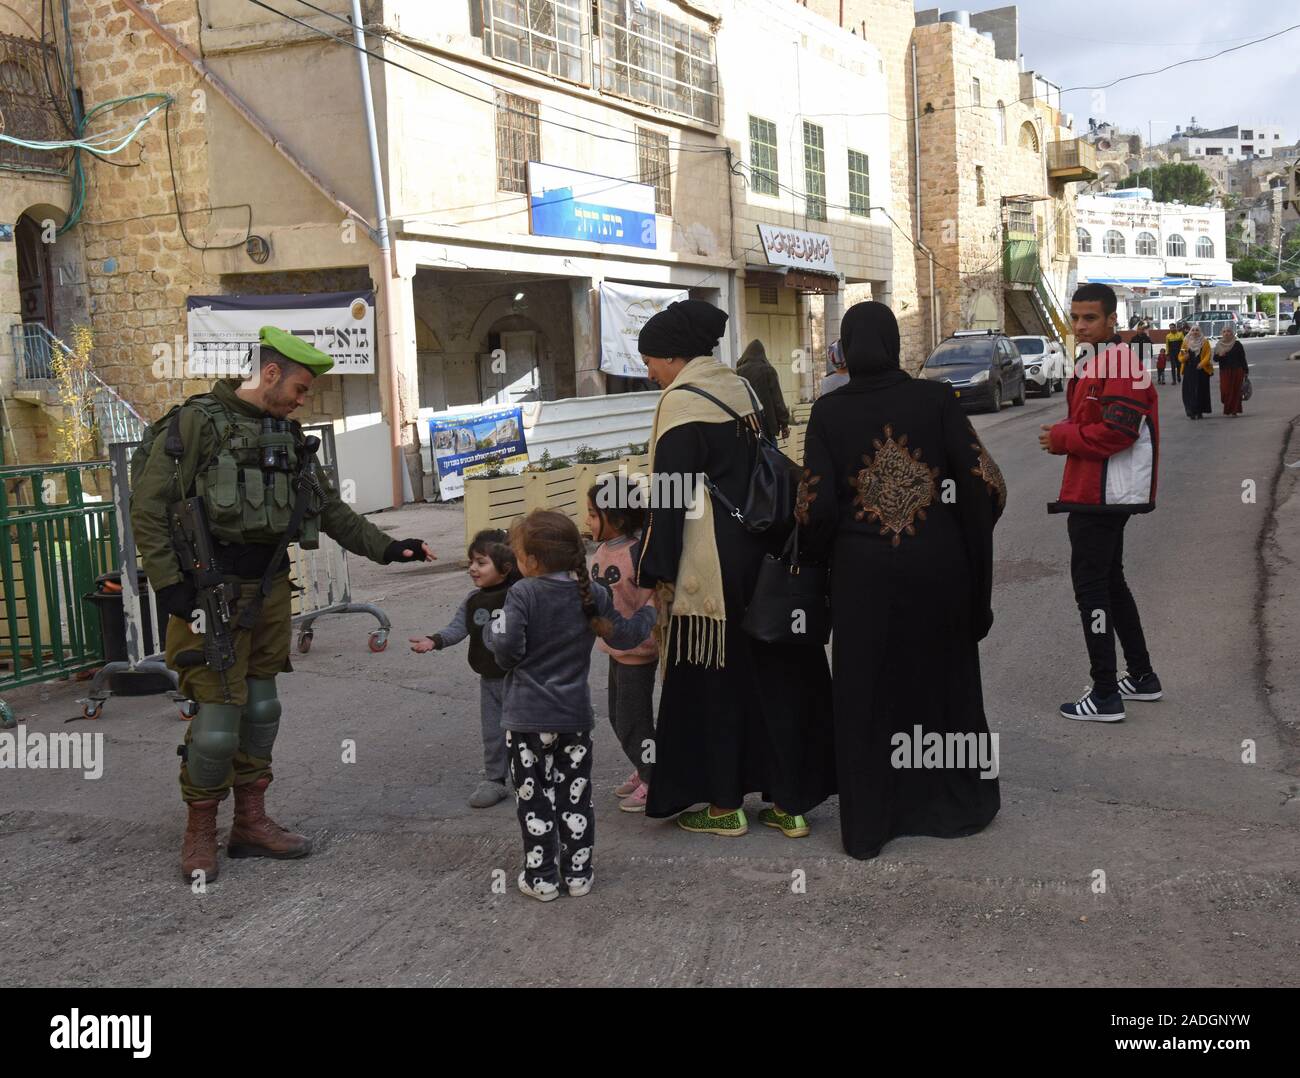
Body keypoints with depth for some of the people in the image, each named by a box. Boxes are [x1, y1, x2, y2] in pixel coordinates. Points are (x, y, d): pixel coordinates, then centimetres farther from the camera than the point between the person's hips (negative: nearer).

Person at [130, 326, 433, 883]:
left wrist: (385, 548, 14)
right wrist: (169, 587, -16)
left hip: (269, 591, 7)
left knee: (260, 707, 12)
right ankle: (199, 834, 10)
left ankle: (251, 822, 24)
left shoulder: (289, 436, 12)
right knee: (218, 716, -7)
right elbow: (148, 508, -11)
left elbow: (331, 510, 19)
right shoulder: (196, 422, -9)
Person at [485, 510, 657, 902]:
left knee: (535, 798, 7)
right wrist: (649, 612, 24)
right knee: (576, 795, 14)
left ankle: (541, 877, 12)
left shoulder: (522, 593, -14)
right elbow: (622, 635, 6)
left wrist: (491, 629, 1)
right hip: (575, 715, 4)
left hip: (528, 718, -4)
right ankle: (578, 873, 21)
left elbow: (508, 647, -21)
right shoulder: (593, 593, 0)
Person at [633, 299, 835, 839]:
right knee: (775, 674, 10)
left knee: (712, 682, 5)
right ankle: (790, 803, 17)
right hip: (762, 552, 8)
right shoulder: (739, 389, 11)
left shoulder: (681, 402, -12)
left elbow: (671, 496, -15)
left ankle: (724, 805, 15)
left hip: (710, 567, -8)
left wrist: (658, 571, -11)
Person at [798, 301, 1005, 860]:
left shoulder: (829, 412, -8)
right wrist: (971, 554, 5)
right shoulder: (936, 399, -7)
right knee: (943, 679, 18)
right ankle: (960, 804, 32)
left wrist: (820, 557, 8)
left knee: (867, 690, 12)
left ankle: (867, 825, 19)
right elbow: (985, 483, -10)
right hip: (937, 567, 1)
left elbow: (816, 507, -11)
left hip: (863, 572, -1)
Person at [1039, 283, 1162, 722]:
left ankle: (1105, 696, -3)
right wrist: (1064, 434, 3)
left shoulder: (1120, 363, -16)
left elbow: (1117, 431, -24)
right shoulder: (1094, 362, 16)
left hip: (1100, 497, -11)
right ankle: (1141, 677, 30)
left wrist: (1061, 438, -13)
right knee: (1110, 581, 19)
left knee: (1090, 585, -7)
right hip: (1097, 494, 11)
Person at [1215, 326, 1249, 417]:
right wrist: (1220, 355, -16)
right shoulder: (1219, 345, 7)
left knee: (1235, 390, -3)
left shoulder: (1237, 344, 0)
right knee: (1225, 390, -5)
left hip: (1237, 371, -2)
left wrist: (1245, 371, -1)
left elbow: (1243, 358, 1)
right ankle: (1227, 410, 11)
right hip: (1224, 371, 2)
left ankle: (1234, 410, 1)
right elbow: (1215, 358, 7)